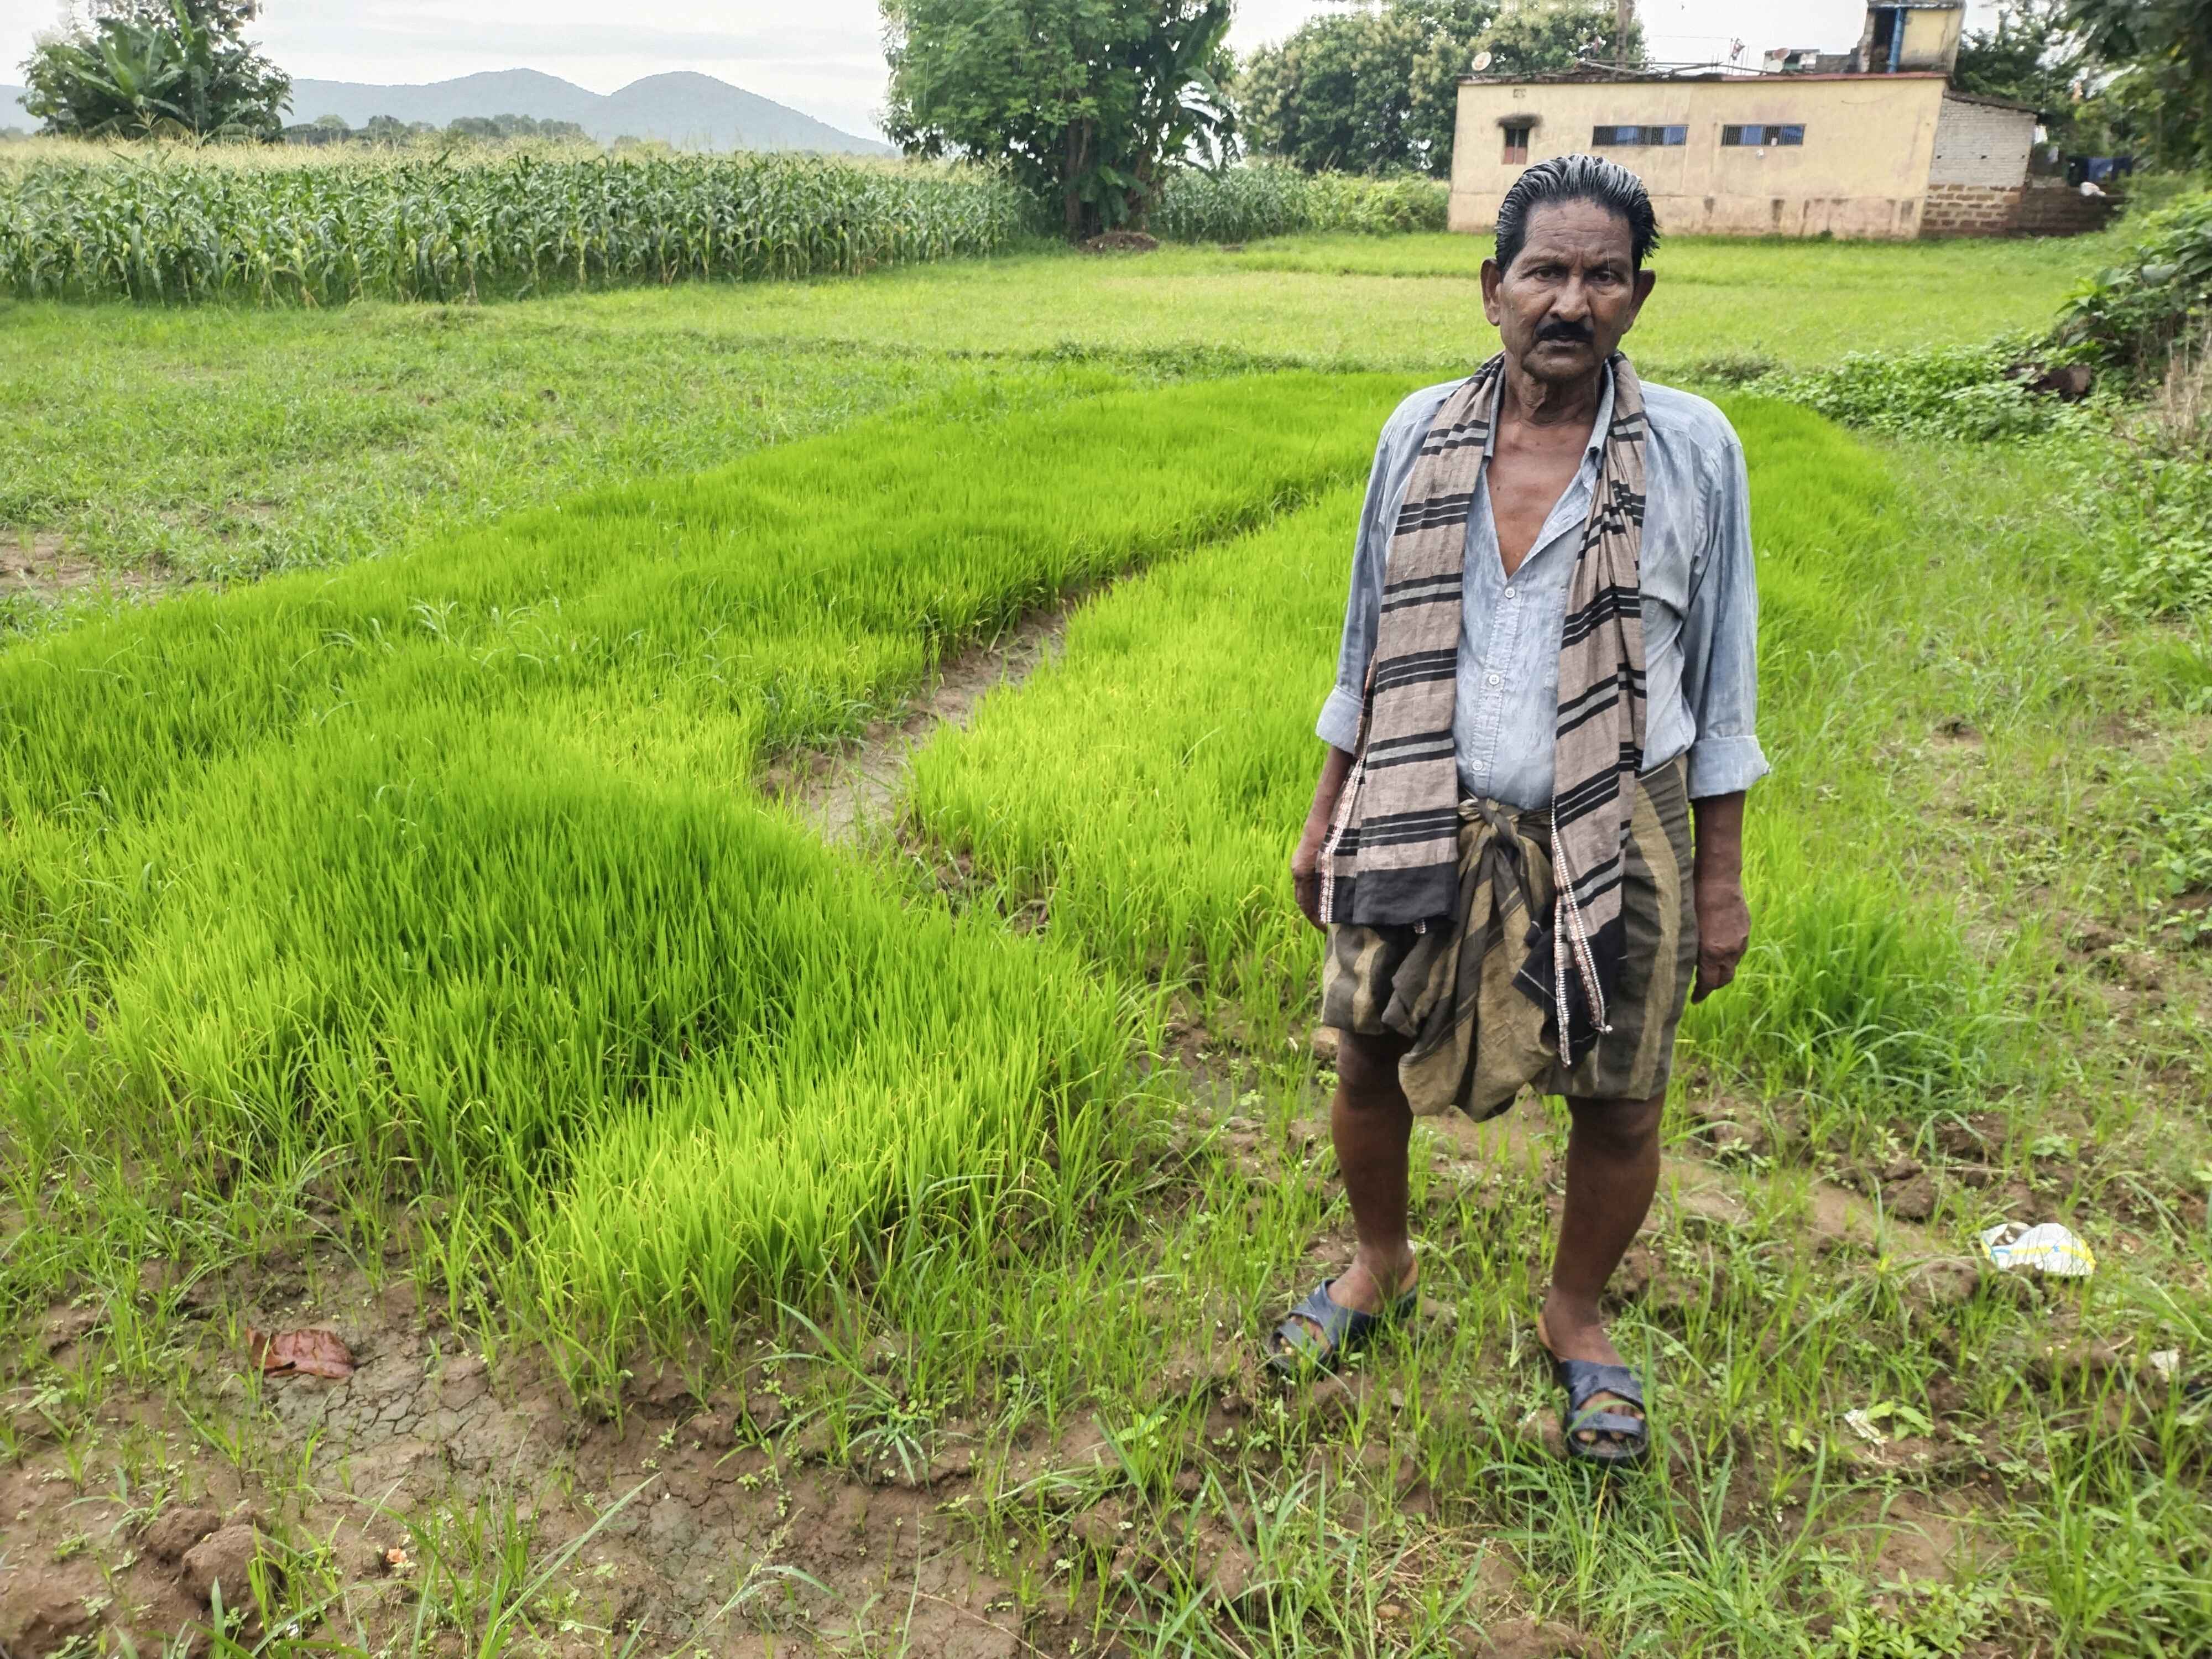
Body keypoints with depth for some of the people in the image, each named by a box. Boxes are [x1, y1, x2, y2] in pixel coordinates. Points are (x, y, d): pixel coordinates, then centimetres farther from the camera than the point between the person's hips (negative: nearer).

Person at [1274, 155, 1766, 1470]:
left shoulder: (1692, 450, -7)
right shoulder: (1421, 433, -1)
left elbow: (1722, 681, -1)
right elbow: (1370, 645, 8)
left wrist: (1721, 877, -2)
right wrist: (1326, 817, 9)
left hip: (1612, 841, -2)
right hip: (1424, 828, 2)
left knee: (1619, 1107, 9)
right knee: (1369, 1064, 13)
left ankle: (1577, 1316, 38)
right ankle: (1382, 1266, 43)